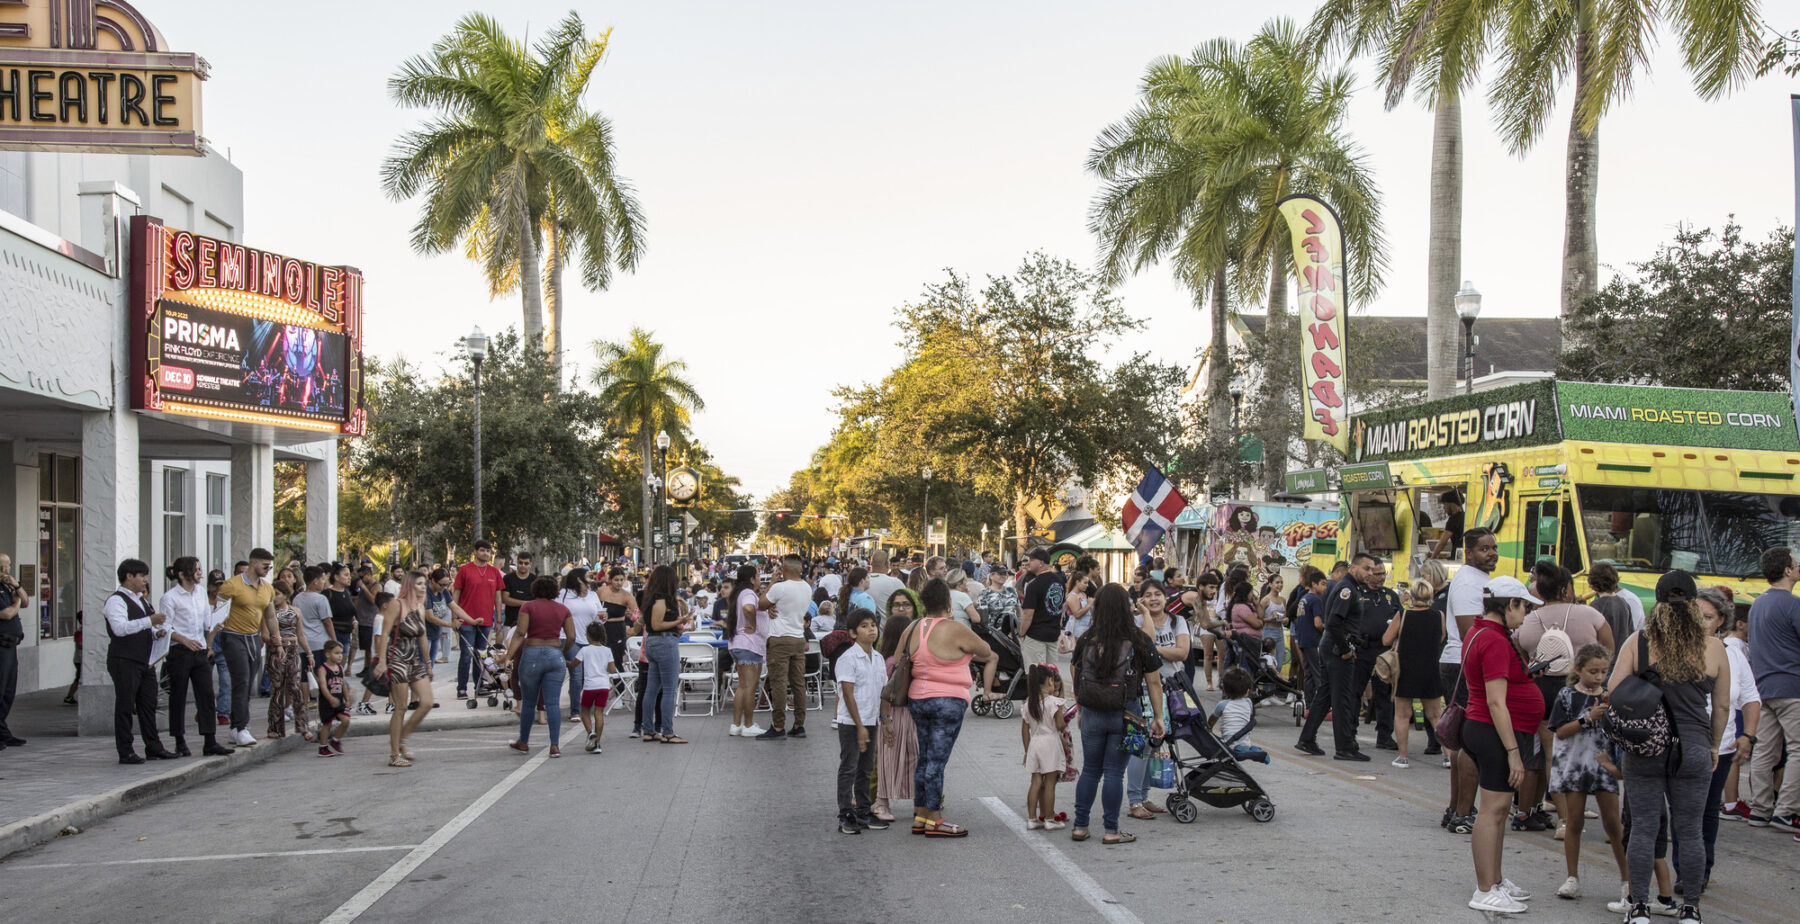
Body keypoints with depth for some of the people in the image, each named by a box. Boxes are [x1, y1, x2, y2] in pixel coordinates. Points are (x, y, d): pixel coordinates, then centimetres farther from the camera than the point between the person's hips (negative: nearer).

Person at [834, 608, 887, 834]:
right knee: (848, 769, -2)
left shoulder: (878, 658, 10)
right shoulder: (848, 658, -13)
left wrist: (885, 716, 8)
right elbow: (848, 694, -16)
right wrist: (860, 726, -18)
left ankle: (864, 812, 22)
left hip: (871, 722, 7)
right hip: (851, 723, -7)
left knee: (866, 769, 13)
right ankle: (845, 816, 3)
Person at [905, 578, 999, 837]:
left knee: (925, 758, 14)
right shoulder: (955, 630, -12)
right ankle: (934, 821, 1)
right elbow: (988, 654, -1)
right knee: (937, 760, -4)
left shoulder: (913, 628, 5)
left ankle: (920, 816, 19)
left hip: (917, 698, 7)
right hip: (948, 701, -7)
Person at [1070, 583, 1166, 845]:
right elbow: (1154, 681, -4)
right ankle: (1111, 831, 11)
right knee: (1114, 772, 5)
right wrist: (1158, 717, 4)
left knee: (1090, 770, 14)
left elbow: (1074, 672, 7)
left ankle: (1080, 826, 19)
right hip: (1125, 715, -2)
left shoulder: (1086, 640, -3)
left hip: (1091, 714, 2)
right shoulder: (1139, 641, -7)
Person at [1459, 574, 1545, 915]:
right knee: (1494, 808, -6)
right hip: (1497, 733, -11)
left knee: (1500, 809, 18)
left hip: (1483, 730, 11)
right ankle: (1485, 892, -1)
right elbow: (1496, 702, -23)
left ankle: (1495, 880, 29)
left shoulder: (1479, 632, 14)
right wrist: (1513, 752, -22)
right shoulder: (1495, 641, -19)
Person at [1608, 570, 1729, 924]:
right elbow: (1722, 706, 7)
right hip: (1693, 749, 1)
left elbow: (1612, 693, -5)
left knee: (1643, 828, 6)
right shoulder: (1713, 647, 0)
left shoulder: (1636, 642, -4)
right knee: (1689, 830, 11)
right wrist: (1713, 746, 20)